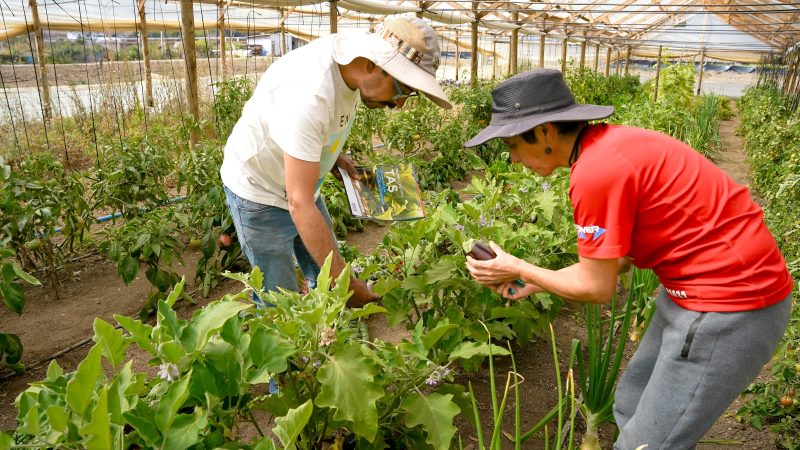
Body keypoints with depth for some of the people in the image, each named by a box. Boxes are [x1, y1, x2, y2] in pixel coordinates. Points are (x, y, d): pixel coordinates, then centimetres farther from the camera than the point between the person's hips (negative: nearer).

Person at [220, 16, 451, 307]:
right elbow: (300, 205, -35)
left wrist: (334, 156, -7)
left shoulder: (351, 62, -11)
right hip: (260, 194, -7)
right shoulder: (309, 94, -37)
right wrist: (348, 284, -32)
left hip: (301, 187, 8)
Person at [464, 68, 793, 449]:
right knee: (632, 408, 21)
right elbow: (616, 254, 10)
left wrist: (517, 269, -2)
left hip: (729, 304, -9)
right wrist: (535, 281, 10)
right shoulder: (605, 147, 4)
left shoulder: (597, 170, -24)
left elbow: (597, 288, -15)